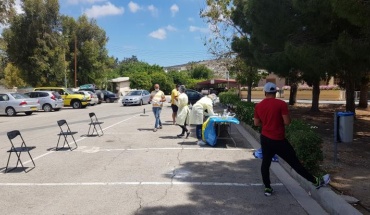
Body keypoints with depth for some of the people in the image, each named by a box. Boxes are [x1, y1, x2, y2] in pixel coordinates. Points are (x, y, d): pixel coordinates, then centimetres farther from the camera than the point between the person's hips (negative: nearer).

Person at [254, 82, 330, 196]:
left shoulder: (258, 106, 0)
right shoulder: (281, 104, -13)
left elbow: (256, 123, 7)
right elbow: (287, 122, -15)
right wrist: (279, 120, 5)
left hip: (265, 138, 4)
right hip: (278, 140, -4)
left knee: (265, 163, 15)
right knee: (295, 162, 5)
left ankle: (267, 188, 19)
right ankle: (316, 181, 20)